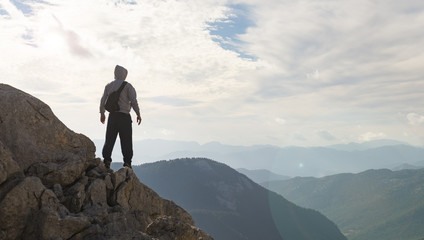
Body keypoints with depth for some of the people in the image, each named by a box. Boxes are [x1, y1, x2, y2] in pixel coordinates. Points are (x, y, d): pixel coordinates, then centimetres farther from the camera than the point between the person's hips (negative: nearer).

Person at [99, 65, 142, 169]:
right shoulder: (127, 85, -4)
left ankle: (106, 160, 1)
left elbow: (103, 101, 12)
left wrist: (102, 114, 23)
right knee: (126, 141, 0)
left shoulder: (108, 85, 11)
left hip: (112, 115, 4)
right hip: (124, 116, -4)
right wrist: (138, 114, -2)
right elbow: (133, 101, -11)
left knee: (109, 139, 7)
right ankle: (127, 162, -1)